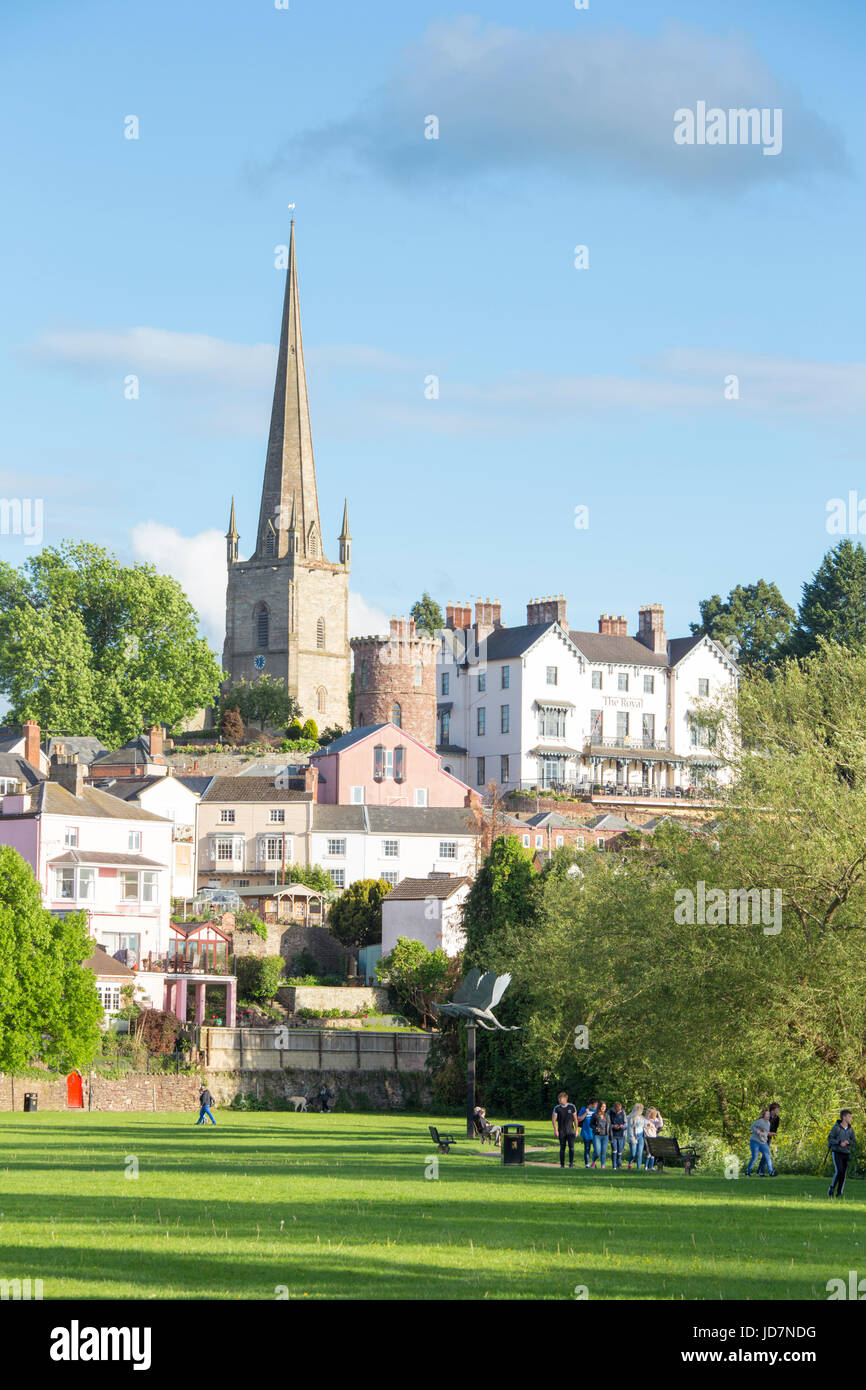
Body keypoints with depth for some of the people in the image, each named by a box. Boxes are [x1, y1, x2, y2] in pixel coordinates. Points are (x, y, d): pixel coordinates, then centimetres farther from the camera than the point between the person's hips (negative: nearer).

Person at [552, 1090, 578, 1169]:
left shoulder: (572, 1107, 1)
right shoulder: (557, 1108, 0)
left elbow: (575, 1118, 8)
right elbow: (554, 1119, -4)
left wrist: (576, 1129, 5)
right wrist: (555, 1130, -15)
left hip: (570, 1131, 0)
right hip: (561, 1132, 0)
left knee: (571, 1147, -10)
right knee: (562, 1148, 2)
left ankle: (571, 1164, -3)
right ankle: (562, 1165, 8)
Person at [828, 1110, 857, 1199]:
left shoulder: (850, 1130, 5)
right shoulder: (836, 1127, -7)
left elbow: (854, 1143, 7)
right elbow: (829, 1139, -7)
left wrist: (848, 1142, -15)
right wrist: (839, 1143, -20)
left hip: (846, 1154, 4)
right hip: (837, 1152, -4)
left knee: (844, 1174, -2)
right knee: (838, 1171, -18)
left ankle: (840, 1193, 4)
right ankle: (832, 1189, -1)